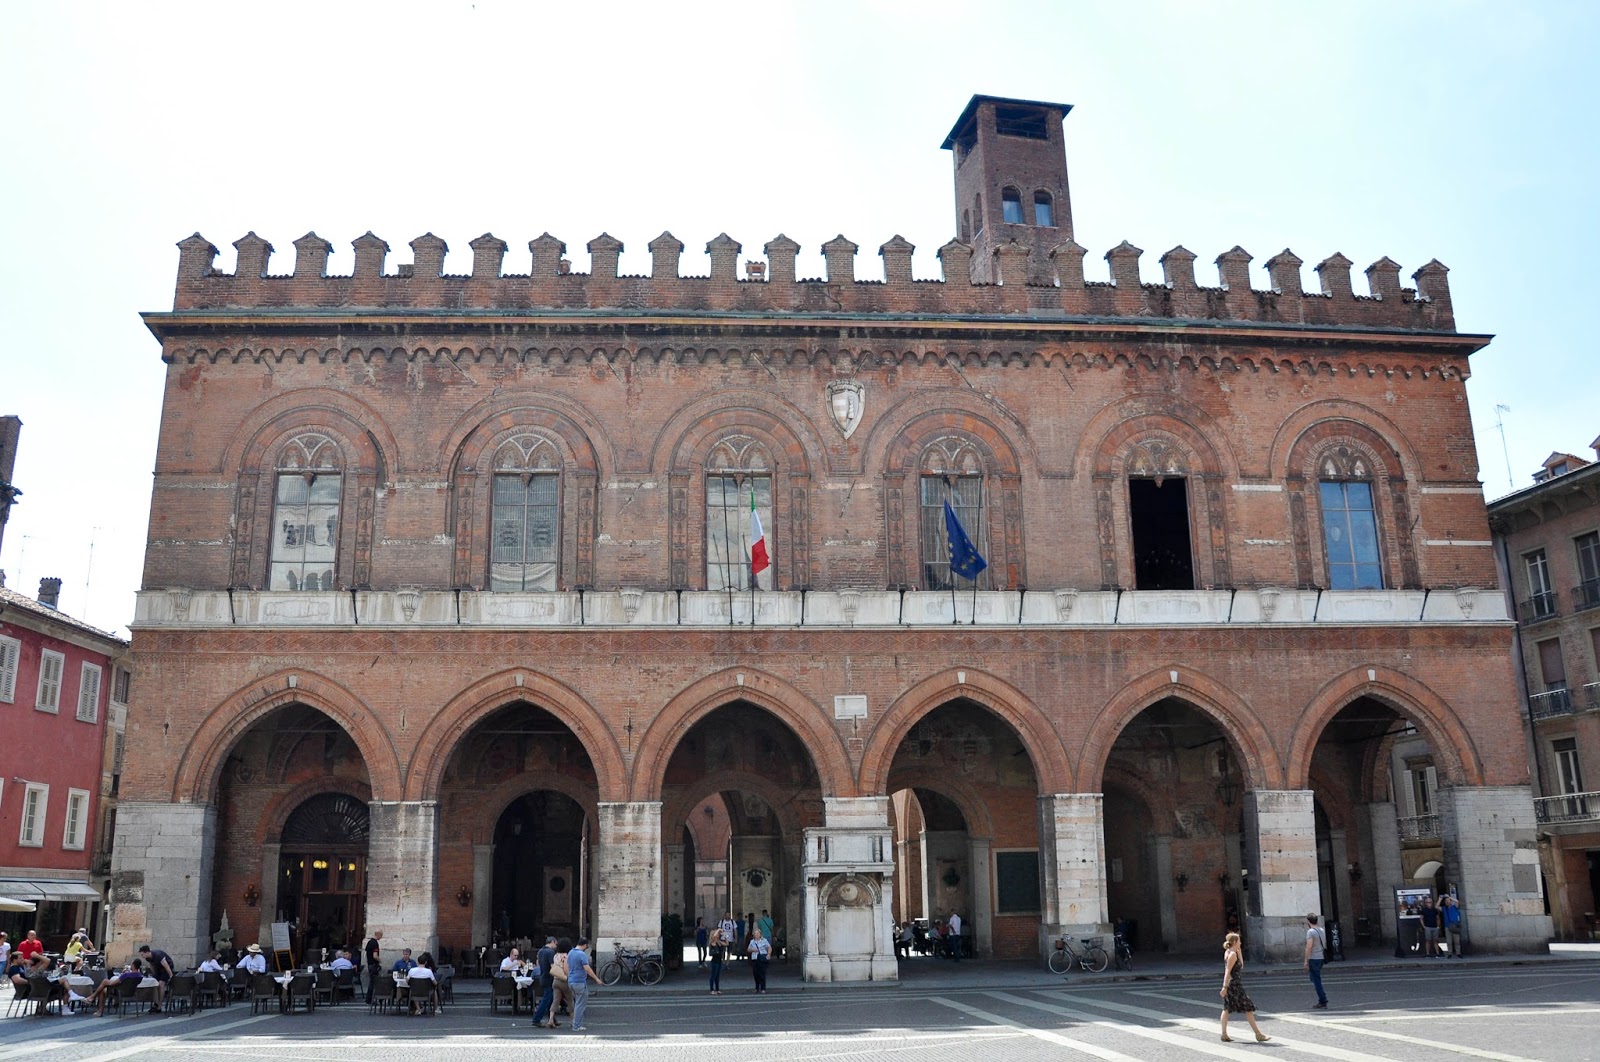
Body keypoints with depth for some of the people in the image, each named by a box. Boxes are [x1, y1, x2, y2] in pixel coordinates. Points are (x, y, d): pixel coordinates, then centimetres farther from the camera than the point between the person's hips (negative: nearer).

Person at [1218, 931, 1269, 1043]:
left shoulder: (1228, 952, 12)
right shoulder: (1232, 954, -15)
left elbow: (1241, 966, 20)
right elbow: (1228, 971, -21)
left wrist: (1239, 952, 14)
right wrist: (1225, 987, -24)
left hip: (1230, 984, 10)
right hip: (1235, 984, -10)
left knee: (1227, 1009, 6)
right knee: (1248, 1009, -1)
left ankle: (1224, 1034, 5)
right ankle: (1258, 1034, 4)